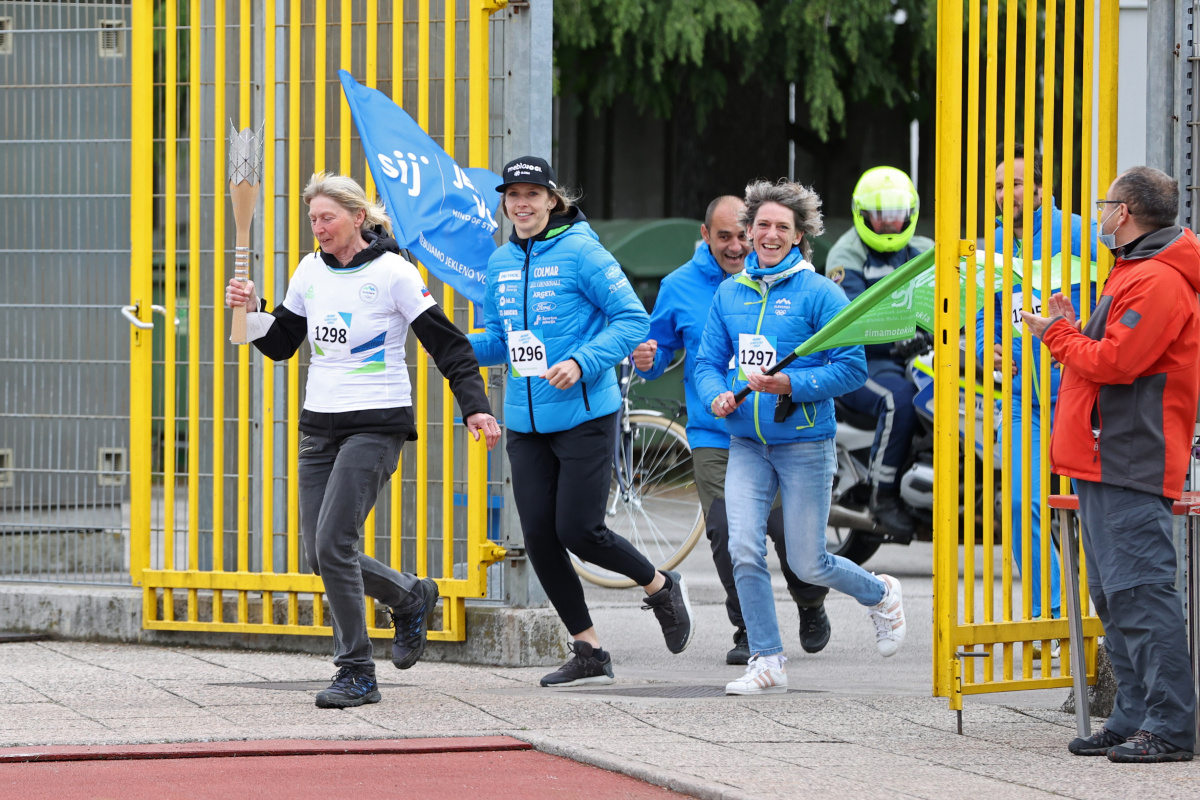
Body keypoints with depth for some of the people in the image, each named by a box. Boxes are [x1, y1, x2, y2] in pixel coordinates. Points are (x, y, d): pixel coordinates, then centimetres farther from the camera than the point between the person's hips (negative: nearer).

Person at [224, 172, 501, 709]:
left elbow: (446, 343, -6)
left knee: (332, 543, -17)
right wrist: (250, 312, -1)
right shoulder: (310, 272, 9)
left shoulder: (393, 273, -8)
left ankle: (357, 673, -7)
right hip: (320, 423, 7)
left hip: (376, 424, -7)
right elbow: (281, 342, 18)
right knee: (320, 555, 2)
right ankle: (411, 595, 28)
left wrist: (475, 405, -15)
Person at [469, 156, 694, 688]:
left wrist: (582, 362, -23)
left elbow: (633, 321, -11)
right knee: (539, 538, 1)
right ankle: (589, 654, 12)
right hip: (525, 422, 6)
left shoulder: (580, 252, -9)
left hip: (583, 417, -6)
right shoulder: (500, 264, 10)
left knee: (578, 530, -10)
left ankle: (661, 588, 19)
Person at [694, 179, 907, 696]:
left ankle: (881, 596, 32)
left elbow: (852, 368, -10)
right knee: (744, 551, -11)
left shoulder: (818, 293, -7)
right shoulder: (730, 293, 8)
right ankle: (767, 663, -2)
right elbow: (708, 360, 13)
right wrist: (717, 396, -9)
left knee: (808, 565, 2)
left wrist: (789, 384, -21)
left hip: (804, 444, -4)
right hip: (746, 444, 4)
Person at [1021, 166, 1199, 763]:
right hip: (1107, 465, 11)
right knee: (1116, 597, 12)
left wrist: (1058, 334, -6)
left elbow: (1114, 362, -21)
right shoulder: (1135, 273, 22)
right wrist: (1068, 333, 11)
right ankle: (1133, 720, 15)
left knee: (1141, 591, -13)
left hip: (1130, 468, -11)